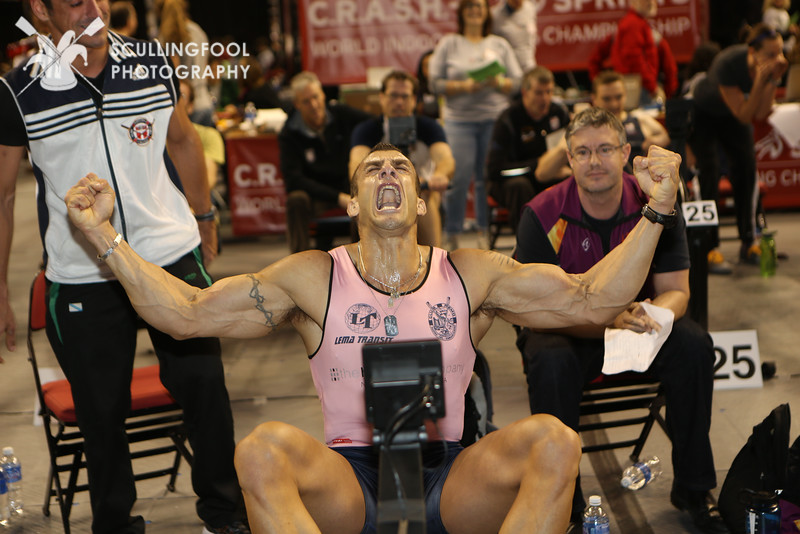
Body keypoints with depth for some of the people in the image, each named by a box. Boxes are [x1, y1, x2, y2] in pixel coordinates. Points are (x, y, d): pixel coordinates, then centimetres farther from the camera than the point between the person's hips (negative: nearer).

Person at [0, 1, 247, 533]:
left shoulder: (153, 64, -2)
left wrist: (204, 219, 24)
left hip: (173, 256, 2)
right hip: (81, 279, -1)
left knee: (205, 385, 6)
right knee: (102, 410, 6)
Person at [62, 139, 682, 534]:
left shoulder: (470, 275, 7)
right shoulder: (313, 278, 5)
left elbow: (591, 299, 2)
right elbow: (188, 314, 1)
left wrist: (655, 212, -8)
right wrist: (103, 235, -5)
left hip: (450, 480, 1)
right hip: (347, 484, -1)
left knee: (552, 439, -26)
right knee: (264, 448, -31)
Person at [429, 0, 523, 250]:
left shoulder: (500, 44, 14)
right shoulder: (448, 44, 9)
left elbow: (517, 81, 10)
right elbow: (436, 82, 1)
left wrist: (499, 83, -10)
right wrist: (464, 86, -12)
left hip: (495, 117, 2)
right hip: (460, 119, -1)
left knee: (489, 177, -2)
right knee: (458, 176, -10)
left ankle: (484, 232, 9)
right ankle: (451, 235, 0)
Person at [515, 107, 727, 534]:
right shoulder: (543, 215, -17)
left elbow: (676, 291, -8)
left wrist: (650, 317, -34)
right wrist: (612, 320, -36)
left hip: (638, 317, 3)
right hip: (566, 328, -2)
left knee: (694, 345, -24)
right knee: (552, 363, -35)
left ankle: (692, 489, -8)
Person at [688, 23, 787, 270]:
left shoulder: (773, 67, -22)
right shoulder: (727, 64, -38)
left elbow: (761, 114, -23)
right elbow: (743, 115, -35)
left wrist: (773, 81, -35)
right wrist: (760, 82, -46)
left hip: (730, 117, 5)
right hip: (703, 113, -5)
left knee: (746, 166, -5)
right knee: (709, 169, -17)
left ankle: (749, 243, 5)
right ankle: (710, 249, -16)